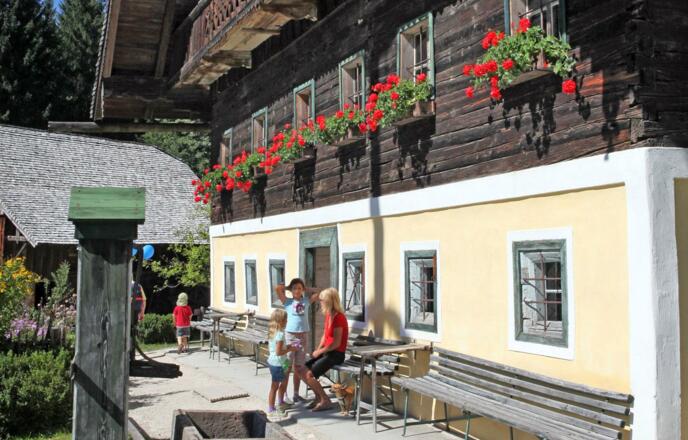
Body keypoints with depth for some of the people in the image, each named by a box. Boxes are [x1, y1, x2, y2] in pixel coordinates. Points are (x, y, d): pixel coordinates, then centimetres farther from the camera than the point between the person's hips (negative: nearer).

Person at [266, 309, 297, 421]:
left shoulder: (272, 332, 6)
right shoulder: (280, 334, -23)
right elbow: (278, 352, -25)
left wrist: (286, 347, 12)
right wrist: (290, 349, -13)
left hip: (272, 361, 10)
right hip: (277, 364, -10)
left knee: (283, 382, 25)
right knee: (275, 387, -1)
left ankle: (280, 404, 41)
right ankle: (271, 411, 7)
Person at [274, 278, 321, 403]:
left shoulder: (307, 301, 7)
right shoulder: (287, 302, 0)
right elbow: (277, 288, -12)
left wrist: (306, 289, 7)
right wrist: (288, 288, 3)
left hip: (303, 337, 3)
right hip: (290, 336, -3)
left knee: (298, 368, 11)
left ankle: (296, 394, 21)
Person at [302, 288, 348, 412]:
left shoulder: (338, 317, -20)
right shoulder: (328, 315, 8)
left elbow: (336, 343, -23)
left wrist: (319, 351, -14)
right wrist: (318, 350, 1)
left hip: (336, 354, -9)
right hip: (327, 351, 9)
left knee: (309, 374, -17)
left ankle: (325, 401, -2)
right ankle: (318, 398, 13)